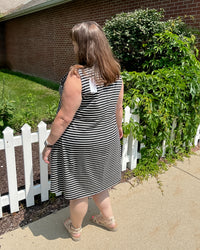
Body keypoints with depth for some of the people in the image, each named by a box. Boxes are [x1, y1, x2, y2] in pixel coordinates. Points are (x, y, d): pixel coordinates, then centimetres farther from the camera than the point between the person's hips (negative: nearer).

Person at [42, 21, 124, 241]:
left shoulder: (77, 75, -25)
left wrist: (49, 144, -9)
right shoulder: (116, 73, -3)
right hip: (106, 140, 7)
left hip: (79, 144, -6)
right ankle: (109, 219, 46)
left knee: (79, 189, 15)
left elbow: (64, 118, -21)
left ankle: (75, 229, 41)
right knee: (95, 181, 27)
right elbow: (118, 109, 7)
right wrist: (118, 127, 25)